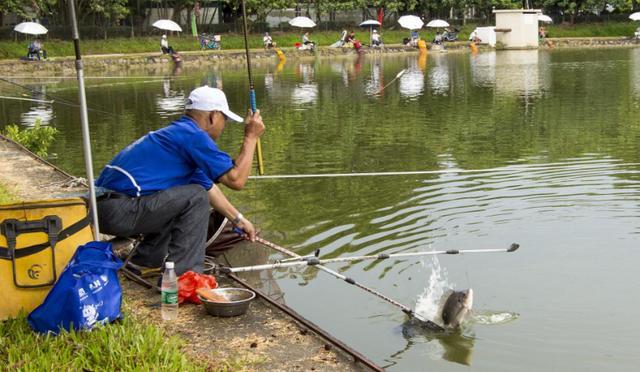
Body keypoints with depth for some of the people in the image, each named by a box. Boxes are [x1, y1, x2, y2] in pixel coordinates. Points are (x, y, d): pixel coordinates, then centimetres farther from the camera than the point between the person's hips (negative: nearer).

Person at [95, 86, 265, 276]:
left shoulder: (175, 132, 21)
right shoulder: (193, 135, -10)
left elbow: (208, 186, 30)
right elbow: (236, 179, -10)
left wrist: (238, 220, 32)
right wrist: (251, 137, 2)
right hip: (119, 211, -10)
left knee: (180, 196, 25)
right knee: (195, 198, -7)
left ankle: (145, 260, 25)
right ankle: (182, 275, -7)